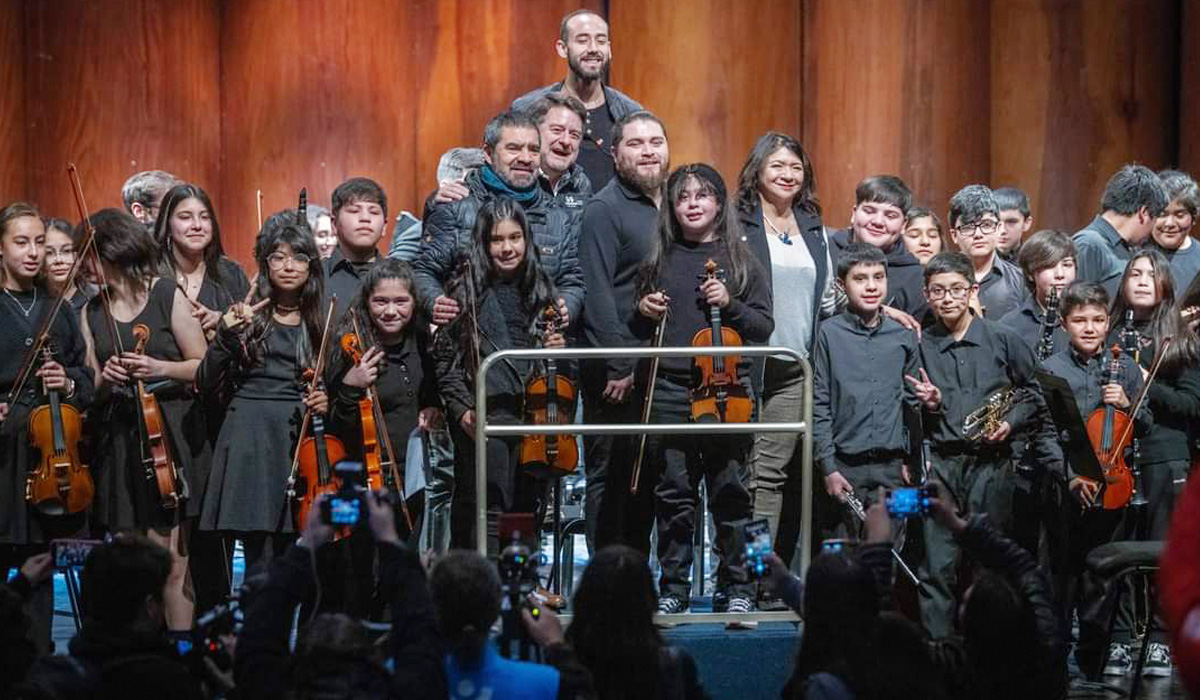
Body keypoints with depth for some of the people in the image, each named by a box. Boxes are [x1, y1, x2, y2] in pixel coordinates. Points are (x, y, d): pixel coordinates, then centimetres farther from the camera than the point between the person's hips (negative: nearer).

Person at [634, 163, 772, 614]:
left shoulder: (740, 260, 6)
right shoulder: (660, 260, 11)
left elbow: (764, 326, 3)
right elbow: (638, 333, 18)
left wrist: (730, 305, -12)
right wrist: (644, 312, -2)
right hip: (670, 388, 1)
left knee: (730, 493, 1)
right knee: (674, 495, 4)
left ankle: (735, 589, 10)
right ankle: (672, 589, 11)